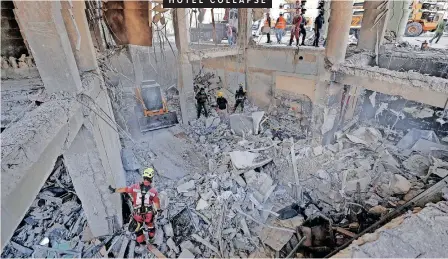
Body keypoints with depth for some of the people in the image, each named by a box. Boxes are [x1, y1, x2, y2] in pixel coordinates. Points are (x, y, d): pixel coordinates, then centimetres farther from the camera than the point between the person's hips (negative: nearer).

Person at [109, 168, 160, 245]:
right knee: (150, 226, 26)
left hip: (138, 213, 0)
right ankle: (151, 238, 47)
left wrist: (114, 190, 11)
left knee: (138, 228, 23)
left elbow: (125, 189, -4)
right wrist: (158, 210, 13)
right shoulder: (153, 190, -16)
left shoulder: (136, 186, -15)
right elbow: (156, 202, -6)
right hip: (149, 213, 0)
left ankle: (141, 242, 33)